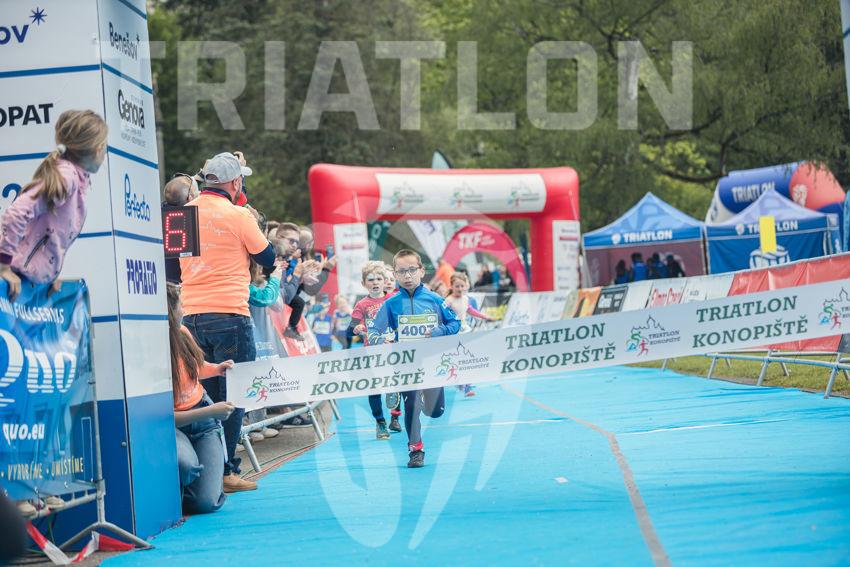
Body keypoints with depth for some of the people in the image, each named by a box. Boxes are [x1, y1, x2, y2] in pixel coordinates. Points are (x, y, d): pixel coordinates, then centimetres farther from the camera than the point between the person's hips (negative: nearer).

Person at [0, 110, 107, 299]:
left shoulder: (81, 178, 10)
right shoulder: (65, 175, -19)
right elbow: (16, 213, -27)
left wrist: (52, 273, 13)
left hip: (40, 276, 10)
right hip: (20, 276, -10)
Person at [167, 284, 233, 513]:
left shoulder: (182, 333, -6)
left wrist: (217, 369, -2)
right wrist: (211, 411, -24)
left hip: (204, 422, 4)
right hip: (172, 425, -4)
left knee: (207, 503, -12)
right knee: (185, 464, -39)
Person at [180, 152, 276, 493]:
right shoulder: (237, 215, -8)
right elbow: (268, 258, 1)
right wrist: (253, 225, 18)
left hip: (191, 315, 6)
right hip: (229, 314, -6)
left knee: (203, 395, 12)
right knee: (232, 396, -1)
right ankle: (225, 471, -2)